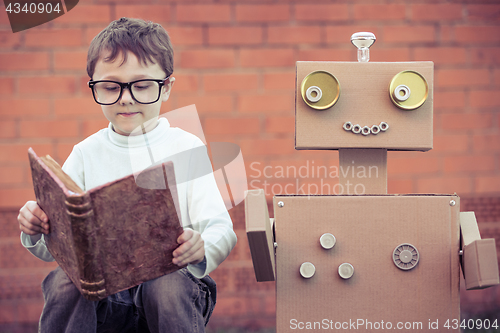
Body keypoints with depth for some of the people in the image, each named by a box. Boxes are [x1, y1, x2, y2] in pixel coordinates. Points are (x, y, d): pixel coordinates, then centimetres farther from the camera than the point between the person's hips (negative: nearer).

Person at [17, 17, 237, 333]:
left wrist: (201, 250, -28)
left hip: (168, 275, -1)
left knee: (169, 287, -35)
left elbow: (220, 228, -4)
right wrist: (36, 230, -16)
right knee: (63, 283, -30)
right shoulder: (86, 154, 9)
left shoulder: (186, 148, 3)